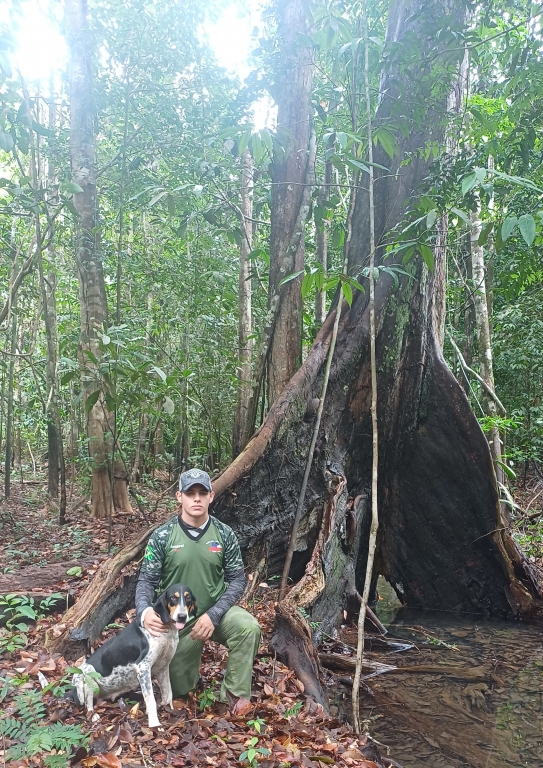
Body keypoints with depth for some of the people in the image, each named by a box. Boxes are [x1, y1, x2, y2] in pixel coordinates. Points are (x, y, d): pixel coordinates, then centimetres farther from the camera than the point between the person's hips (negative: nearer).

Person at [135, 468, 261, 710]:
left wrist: (213, 615, -22)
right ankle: (190, 656, 42)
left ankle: (234, 694, -9)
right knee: (179, 690, 10)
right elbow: (146, 580, -10)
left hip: (216, 611, 0)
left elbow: (237, 580, -8)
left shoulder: (224, 534, -11)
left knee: (249, 628, -30)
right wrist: (144, 611, -33)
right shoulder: (162, 536, -14)